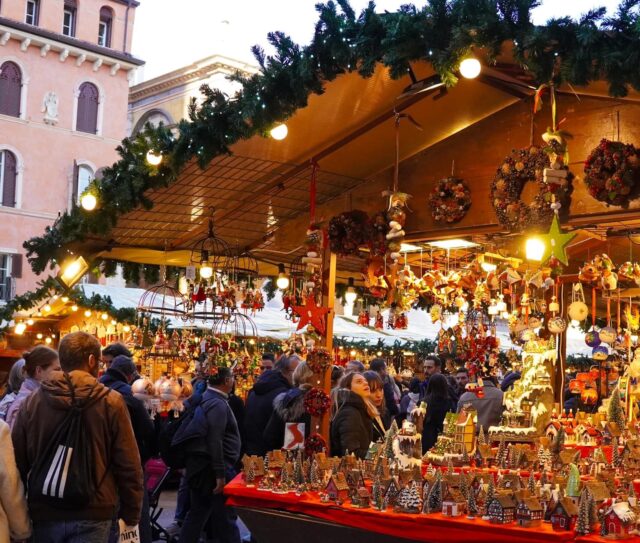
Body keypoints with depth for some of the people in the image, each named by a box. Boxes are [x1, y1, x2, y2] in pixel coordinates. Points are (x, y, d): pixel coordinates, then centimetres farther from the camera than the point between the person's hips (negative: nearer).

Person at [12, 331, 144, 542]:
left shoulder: (33, 401, -1)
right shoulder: (110, 402, -8)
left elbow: (17, 463, 5)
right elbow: (128, 466, -7)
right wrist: (131, 516, 3)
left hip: (44, 515, 3)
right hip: (91, 516, -2)